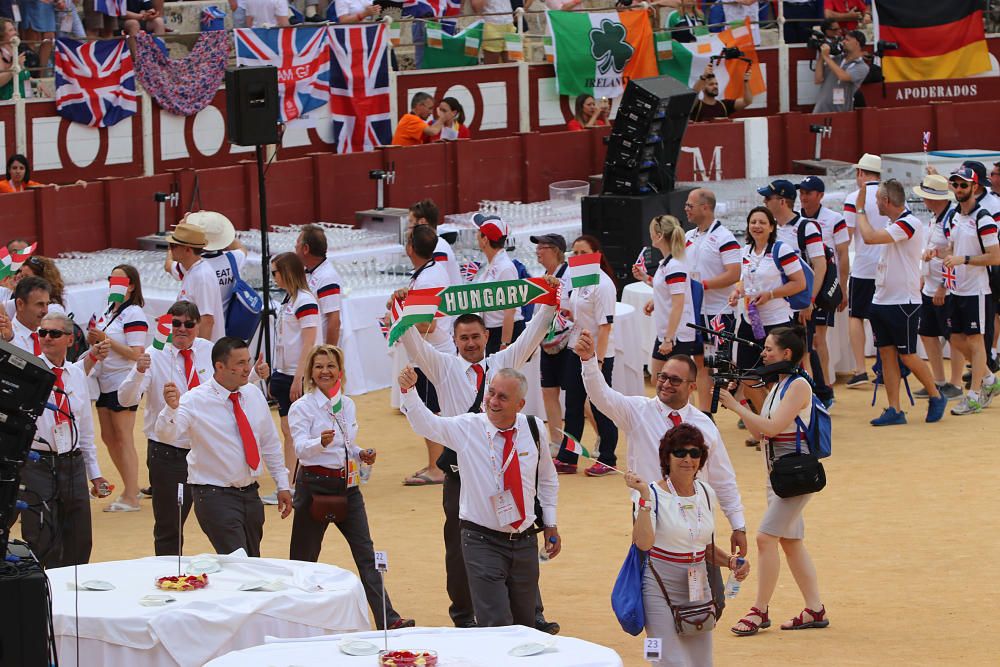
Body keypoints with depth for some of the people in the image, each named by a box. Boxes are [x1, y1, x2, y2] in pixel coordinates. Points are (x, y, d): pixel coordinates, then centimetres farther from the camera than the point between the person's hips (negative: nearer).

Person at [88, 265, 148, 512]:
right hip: (105, 382, 9)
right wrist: (93, 338, 1)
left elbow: (136, 353, -19)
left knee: (123, 439, -6)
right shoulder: (108, 310, 13)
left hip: (124, 383, -9)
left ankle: (130, 498, -2)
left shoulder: (134, 314, -13)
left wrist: (106, 339, -21)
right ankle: (131, 487, 24)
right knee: (109, 438, 13)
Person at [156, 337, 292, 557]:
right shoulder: (195, 401, -11)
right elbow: (167, 434, -25)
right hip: (215, 496, -6)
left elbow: (270, 443, 15)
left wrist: (282, 485, 14)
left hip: (250, 493, 6)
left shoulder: (254, 395, 6)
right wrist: (171, 408, -45)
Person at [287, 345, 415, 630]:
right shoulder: (302, 408, -8)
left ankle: (386, 619, -5)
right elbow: (300, 447, -23)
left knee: (366, 553, -2)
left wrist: (362, 455, 0)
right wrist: (321, 442, -43)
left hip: (347, 486, 5)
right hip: (315, 485, -5)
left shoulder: (348, 406, 10)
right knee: (304, 556, 3)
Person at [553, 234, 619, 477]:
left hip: (598, 354, -8)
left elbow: (605, 325, -19)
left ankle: (607, 459, 11)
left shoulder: (603, 284, -16)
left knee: (600, 407, 0)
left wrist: (598, 360, -22)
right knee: (573, 405, 11)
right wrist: (567, 313, 1)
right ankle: (567, 458, 16)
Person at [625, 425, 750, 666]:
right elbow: (643, 543, -27)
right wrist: (644, 497, -28)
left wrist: (730, 561, 0)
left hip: (698, 589, 6)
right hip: (661, 590, -6)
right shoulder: (654, 494, -11)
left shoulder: (706, 494, 7)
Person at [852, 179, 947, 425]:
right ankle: (894, 410, 6)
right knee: (887, 354, 5)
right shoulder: (893, 224, 12)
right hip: (882, 300, 9)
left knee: (907, 356, -2)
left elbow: (870, 237, -24)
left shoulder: (910, 224, -17)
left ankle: (936, 397, 17)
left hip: (903, 302, -9)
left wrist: (861, 209, -13)